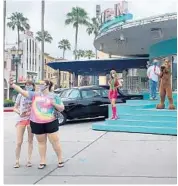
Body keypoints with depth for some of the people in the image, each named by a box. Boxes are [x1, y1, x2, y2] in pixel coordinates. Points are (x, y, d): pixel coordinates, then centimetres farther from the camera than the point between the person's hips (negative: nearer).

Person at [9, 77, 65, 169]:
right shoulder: (35, 95, 5)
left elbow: (62, 108, 3)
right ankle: (42, 162, 20)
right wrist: (13, 85, -15)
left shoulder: (54, 96, 1)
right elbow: (23, 91, -4)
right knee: (41, 142, 11)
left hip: (51, 122, -2)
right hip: (37, 123, 3)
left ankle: (60, 160, 14)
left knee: (55, 141, 0)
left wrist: (54, 104, -15)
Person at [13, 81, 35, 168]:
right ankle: (17, 161, 9)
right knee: (19, 142, -2)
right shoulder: (20, 95, 3)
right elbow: (15, 108, 6)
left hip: (31, 119, 0)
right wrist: (19, 112, -13)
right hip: (21, 119, 0)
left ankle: (29, 160, 15)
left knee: (30, 141, 7)